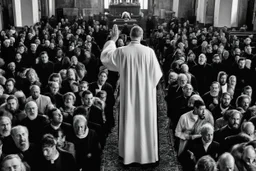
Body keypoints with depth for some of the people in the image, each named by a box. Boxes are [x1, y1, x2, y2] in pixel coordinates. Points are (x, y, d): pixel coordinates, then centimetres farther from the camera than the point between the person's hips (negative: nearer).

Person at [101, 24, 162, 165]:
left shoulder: (121, 51, -9)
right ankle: (146, 152, 19)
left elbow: (105, 56, 9)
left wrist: (113, 40, 16)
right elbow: (156, 74, -6)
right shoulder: (149, 51, -12)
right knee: (145, 122, 9)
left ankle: (128, 153, 21)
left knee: (129, 121, 12)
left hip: (128, 93, 1)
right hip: (145, 93, -1)